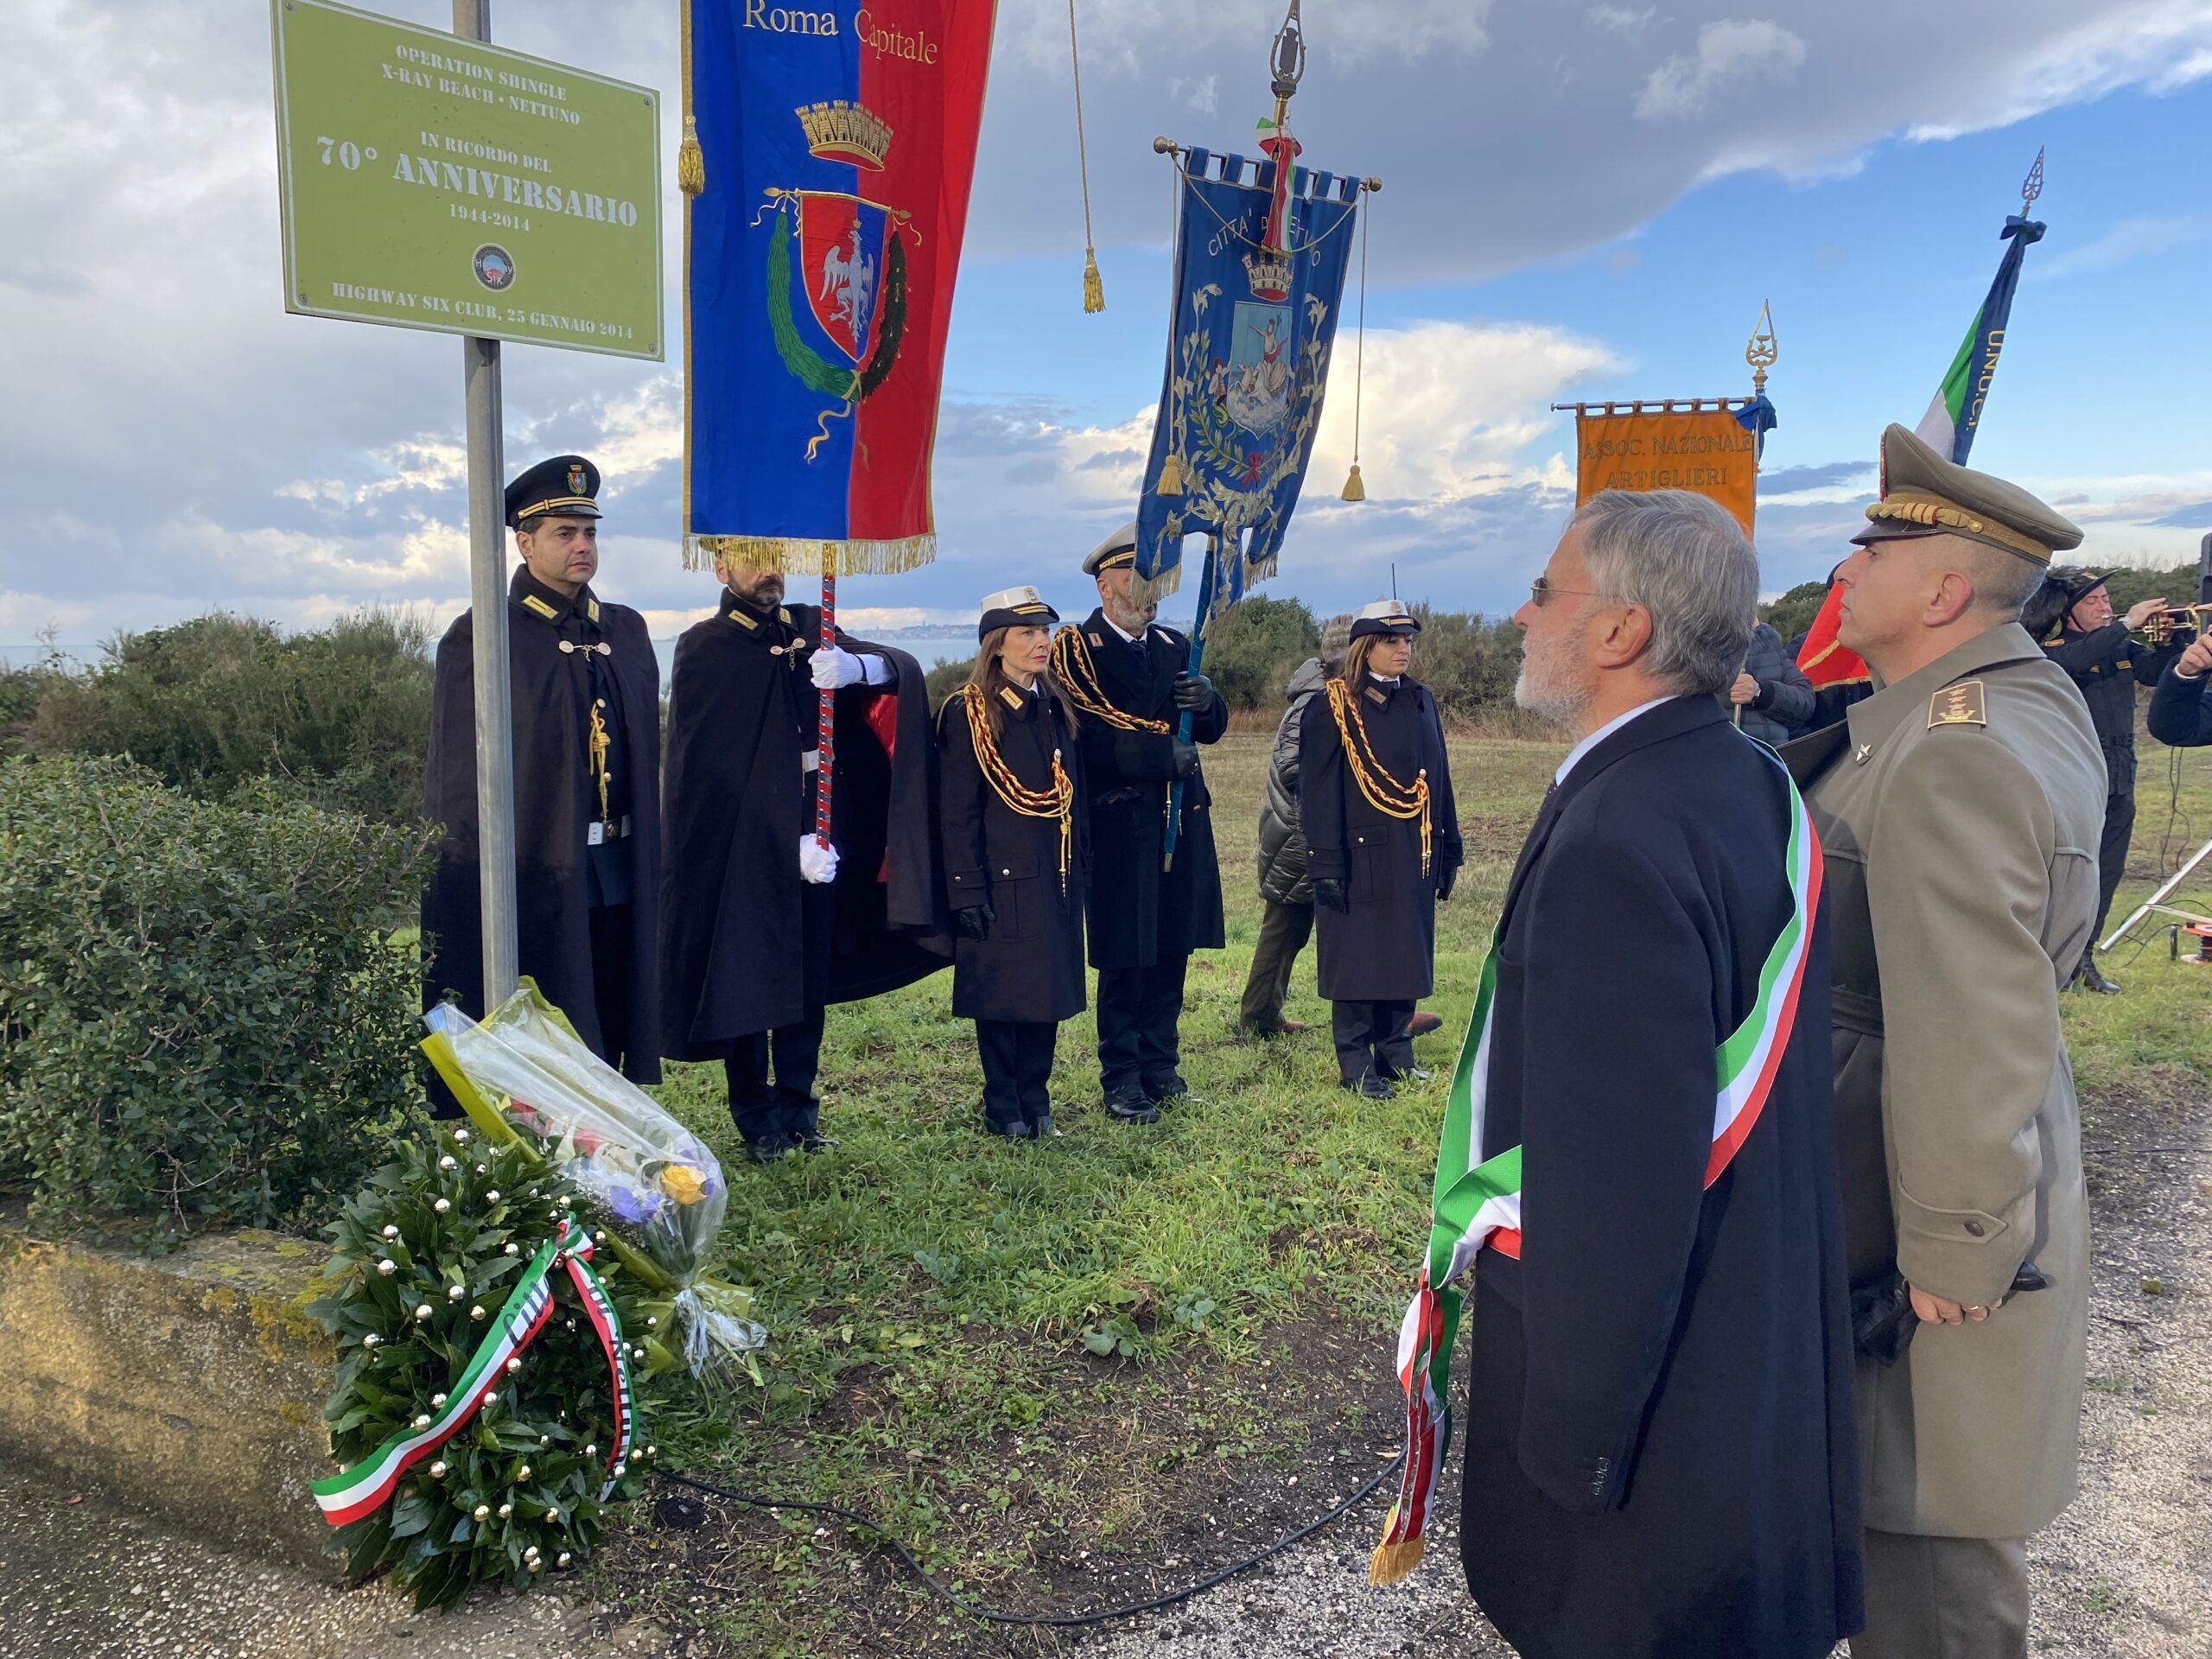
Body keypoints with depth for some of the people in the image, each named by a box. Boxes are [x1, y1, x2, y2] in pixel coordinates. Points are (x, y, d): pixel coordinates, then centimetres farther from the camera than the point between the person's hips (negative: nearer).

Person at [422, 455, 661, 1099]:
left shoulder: (627, 630, 11)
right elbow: (456, 774, -5)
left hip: (618, 877, 5)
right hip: (530, 875, -5)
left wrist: (648, 867, 11)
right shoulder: (479, 638, -5)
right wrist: (471, 879, -9)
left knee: (609, 1032, 14)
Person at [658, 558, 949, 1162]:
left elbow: (902, 669, 0)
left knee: (811, 978, 10)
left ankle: (798, 1108, 23)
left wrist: (857, 666, -24)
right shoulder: (703, 649, -5)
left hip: (819, 837, 4)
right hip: (744, 845, -4)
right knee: (747, 981, 4)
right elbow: (712, 769, -12)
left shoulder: (808, 630, 10)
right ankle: (755, 1117, 18)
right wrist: (790, 842, -19)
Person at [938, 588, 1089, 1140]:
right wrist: (967, 891, -15)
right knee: (1001, 993, 2)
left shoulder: (1057, 709, 11)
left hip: (1055, 879, 6)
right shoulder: (968, 712, -8)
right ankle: (1003, 1110, 16)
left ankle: (1036, 1103, 22)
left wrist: (1080, 870, 11)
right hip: (1002, 881, -6)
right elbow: (958, 812, -11)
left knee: (1048, 990, 10)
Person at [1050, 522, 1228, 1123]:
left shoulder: (1174, 646, 16)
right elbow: (1088, 737, -17)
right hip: (1118, 821, -6)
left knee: (1172, 949, 11)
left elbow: (1211, 728, 14)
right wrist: (1163, 752, -20)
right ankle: (1122, 1080, 10)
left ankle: (1160, 1064, 24)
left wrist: (1206, 702, -9)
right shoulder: (1074, 649, -4)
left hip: (1183, 817, 6)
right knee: (1125, 956, -1)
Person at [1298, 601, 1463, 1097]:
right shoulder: (1332, 706, -7)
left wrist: (1449, 849, 12)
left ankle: (1395, 1052, 23)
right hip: (1363, 857, -6)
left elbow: (1439, 778, 14)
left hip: (1415, 857, 6)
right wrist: (1326, 865, -15)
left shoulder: (1421, 700, 11)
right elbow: (1318, 791, -10)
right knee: (1358, 959, 1)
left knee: (1406, 957, 11)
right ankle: (1356, 1064, 10)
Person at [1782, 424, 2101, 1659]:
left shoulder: (1950, 757, -27)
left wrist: (1955, 1254, -19)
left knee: (1934, 1536, 8)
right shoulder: (2036, 694, 5)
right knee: (1938, 1501, 26)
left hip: (1913, 1212, -10)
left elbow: (1970, 1033, -28)